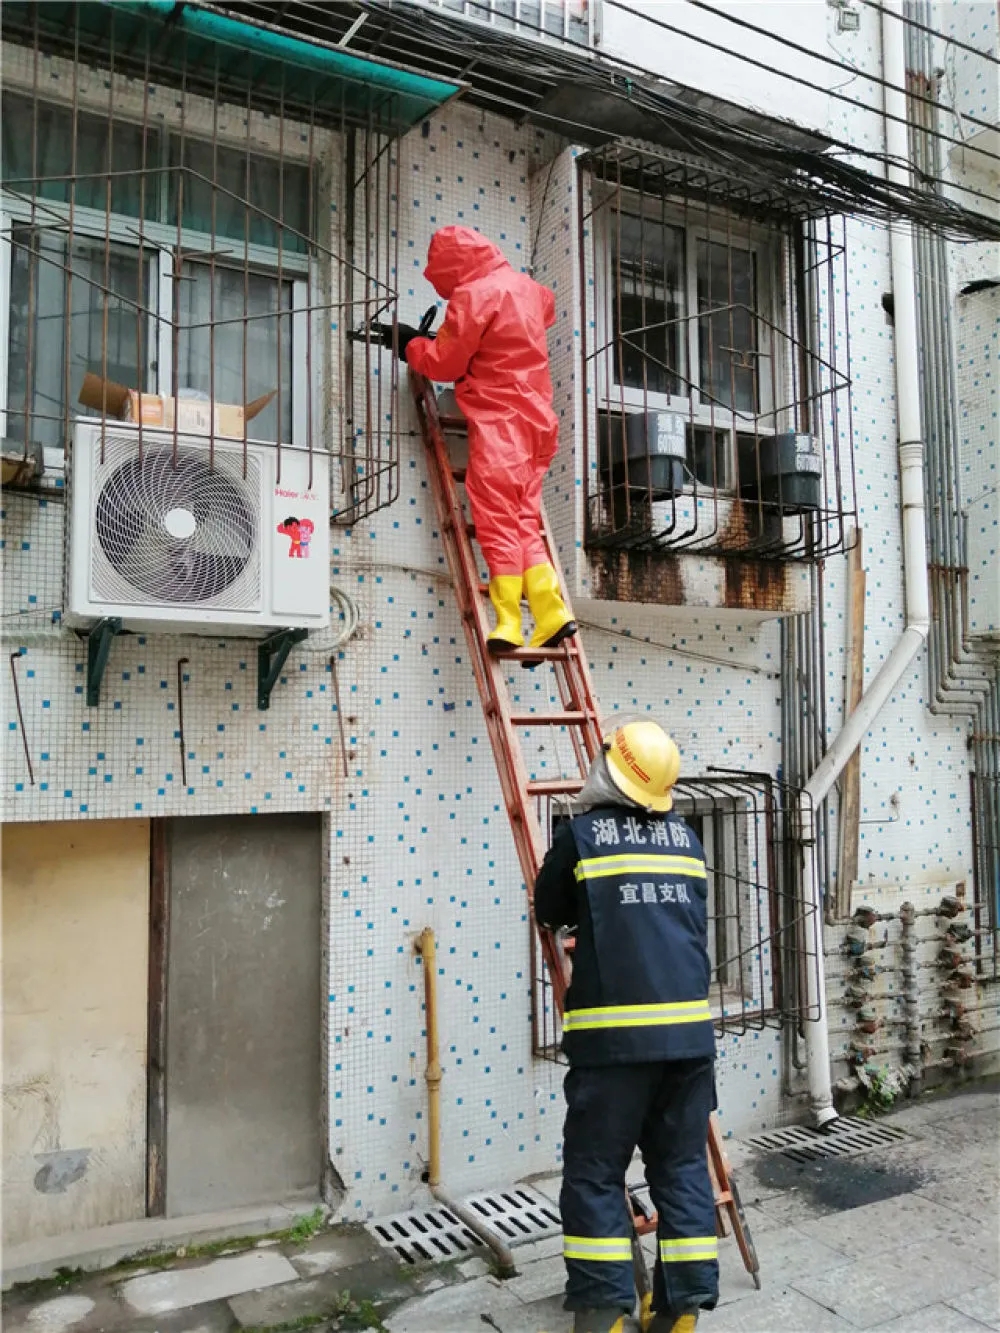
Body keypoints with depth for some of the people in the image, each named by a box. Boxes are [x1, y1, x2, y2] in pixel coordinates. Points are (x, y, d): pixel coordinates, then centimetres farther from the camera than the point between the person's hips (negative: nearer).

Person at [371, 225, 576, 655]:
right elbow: (547, 306, 40)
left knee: (497, 522, -8)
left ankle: (508, 622, -11)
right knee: (524, 522, 6)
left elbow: (444, 363, -6)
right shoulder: (525, 286, 16)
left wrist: (410, 343, 11)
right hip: (535, 419, 8)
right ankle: (551, 614, -3)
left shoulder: (472, 295, -8)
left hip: (498, 422, -8)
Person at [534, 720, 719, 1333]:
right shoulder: (686, 836, 10)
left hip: (614, 1032, -4)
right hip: (688, 1028, 5)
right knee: (683, 1168, 14)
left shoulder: (580, 834, -2)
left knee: (595, 1175, 6)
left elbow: (549, 911, 12)